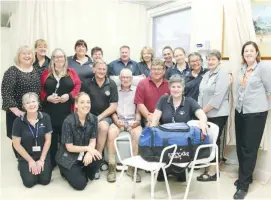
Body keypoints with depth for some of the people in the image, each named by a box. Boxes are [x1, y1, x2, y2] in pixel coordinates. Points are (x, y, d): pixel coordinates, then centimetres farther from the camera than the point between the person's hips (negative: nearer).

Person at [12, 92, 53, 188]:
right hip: (25, 156, -1)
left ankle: (41, 164, 20)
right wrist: (30, 161, -8)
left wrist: (41, 159, -9)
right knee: (29, 182, -13)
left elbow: (48, 140, -5)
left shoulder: (45, 117, -9)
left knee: (45, 180, -11)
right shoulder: (18, 121, -13)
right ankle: (23, 166, 18)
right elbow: (16, 144, -8)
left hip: (43, 155, 1)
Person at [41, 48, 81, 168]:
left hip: (67, 112, -1)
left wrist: (69, 96, -14)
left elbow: (78, 87, 1)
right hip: (50, 112, 1)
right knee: (51, 138, 7)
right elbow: (40, 89, 7)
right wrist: (47, 98, -11)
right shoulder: (46, 73, 10)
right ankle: (51, 162, 21)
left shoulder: (71, 72, 8)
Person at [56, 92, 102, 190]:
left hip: (83, 154, 4)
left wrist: (89, 152, -27)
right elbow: (69, 147, -17)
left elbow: (93, 141, -6)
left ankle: (84, 174, 5)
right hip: (67, 157, -4)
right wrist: (87, 148, -25)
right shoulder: (68, 121, -21)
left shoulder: (93, 119, -8)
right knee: (80, 184, -16)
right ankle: (67, 172, 16)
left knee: (97, 158, -28)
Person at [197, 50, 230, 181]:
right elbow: (201, 94, 15)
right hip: (206, 114, 7)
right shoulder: (206, 75, 15)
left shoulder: (222, 74, -9)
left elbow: (217, 97, -17)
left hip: (218, 114, -6)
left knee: (214, 141, -1)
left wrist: (203, 111, -14)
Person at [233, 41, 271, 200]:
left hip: (256, 113, -6)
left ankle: (244, 184, 9)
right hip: (240, 112, 7)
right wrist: (238, 105, 13)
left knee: (250, 149, 0)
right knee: (240, 147, 12)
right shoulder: (242, 69, 10)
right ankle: (245, 176, 30)